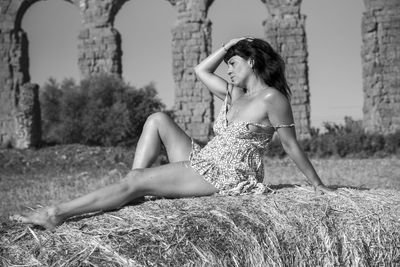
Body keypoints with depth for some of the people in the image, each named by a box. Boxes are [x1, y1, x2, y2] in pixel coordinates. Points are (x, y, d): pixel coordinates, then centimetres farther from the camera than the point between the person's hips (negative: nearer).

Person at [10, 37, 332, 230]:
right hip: (201, 160, 9)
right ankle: (132, 193, -8)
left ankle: (57, 214, -16)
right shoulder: (234, 92, 15)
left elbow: (292, 145, -8)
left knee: (135, 181, -17)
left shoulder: (272, 98, -11)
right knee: (158, 120, 4)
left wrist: (318, 185, -5)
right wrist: (230, 44, 16)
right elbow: (201, 70, 25)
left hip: (226, 177, -9)